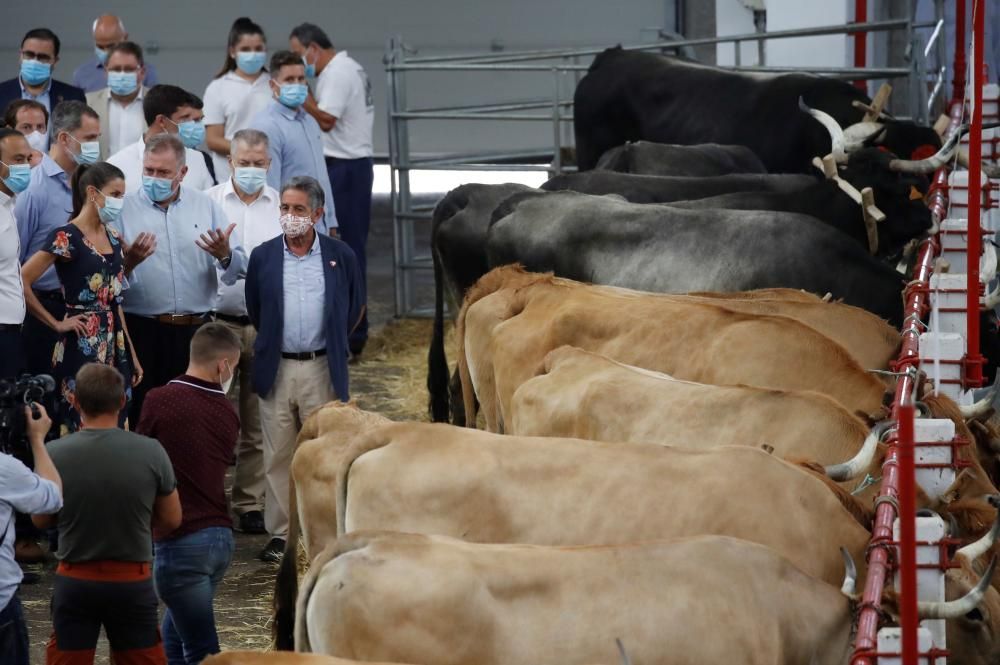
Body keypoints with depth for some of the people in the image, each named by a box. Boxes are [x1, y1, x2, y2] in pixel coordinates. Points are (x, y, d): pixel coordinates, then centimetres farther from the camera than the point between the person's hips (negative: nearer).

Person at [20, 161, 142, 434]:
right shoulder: (66, 238, -11)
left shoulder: (113, 238, 12)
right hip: (83, 346, -7)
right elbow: (20, 282, -17)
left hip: (116, 345, 7)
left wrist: (132, 354, 15)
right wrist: (56, 324, -10)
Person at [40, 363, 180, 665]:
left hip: (75, 581, 0)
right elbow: (171, 520, 1)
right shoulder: (151, 452, -12)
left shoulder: (54, 454, -12)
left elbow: (41, 520, 4)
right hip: (132, 582, 0)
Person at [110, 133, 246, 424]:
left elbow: (239, 269, 7)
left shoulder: (205, 206, 10)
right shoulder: (124, 209, 3)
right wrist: (129, 261, -23)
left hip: (196, 332, 2)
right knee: (140, 416, -2)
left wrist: (225, 256, -14)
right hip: (142, 331, -2)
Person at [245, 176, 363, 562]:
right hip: (276, 369, 1)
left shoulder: (340, 256, 1)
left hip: (322, 368, -1)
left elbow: (356, 307, 13)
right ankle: (280, 533, 10)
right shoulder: (263, 257, 2)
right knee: (278, 457, 4)